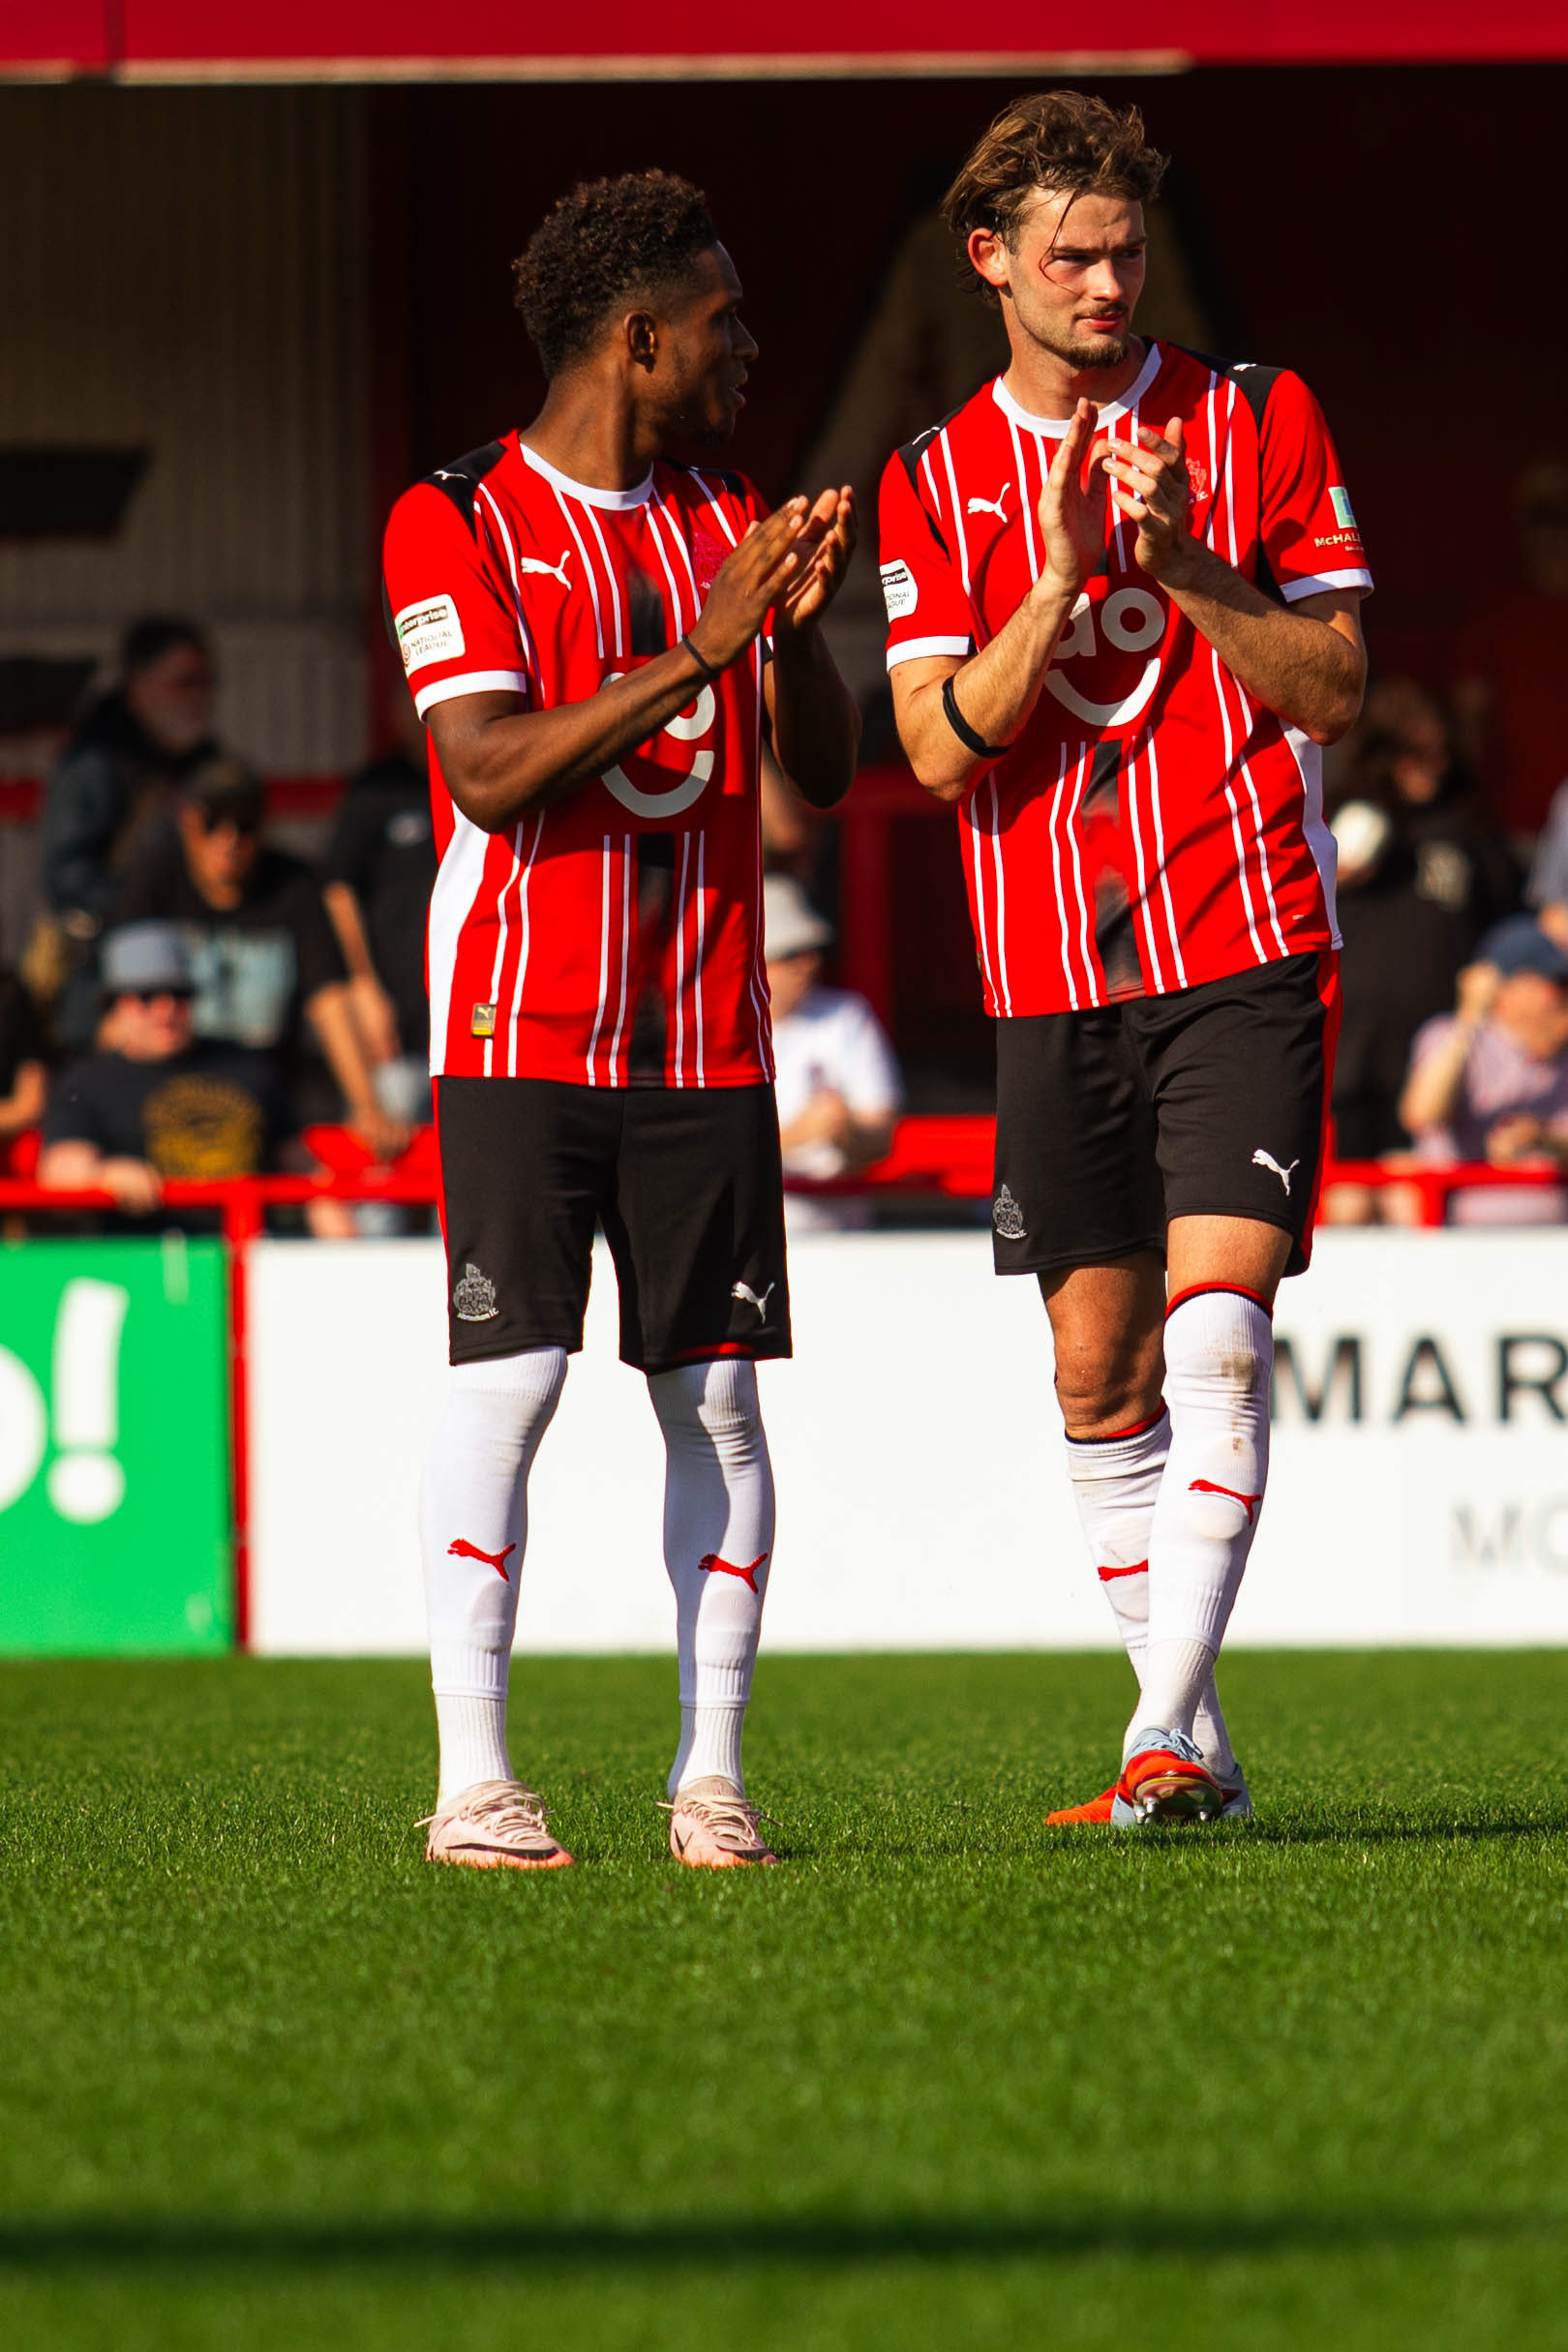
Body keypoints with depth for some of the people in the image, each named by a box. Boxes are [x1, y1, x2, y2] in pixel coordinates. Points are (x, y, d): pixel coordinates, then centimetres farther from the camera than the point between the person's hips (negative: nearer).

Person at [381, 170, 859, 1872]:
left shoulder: (723, 517, 13)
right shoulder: (455, 522, -4)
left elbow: (820, 774, 11)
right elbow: (491, 771, -15)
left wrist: (800, 626, -8)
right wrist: (695, 651, -20)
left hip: (707, 1036, 5)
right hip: (519, 1030, -5)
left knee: (717, 1397, 1)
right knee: (504, 1386, -10)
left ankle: (710, 1775, 5)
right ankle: (473, 1779, -8)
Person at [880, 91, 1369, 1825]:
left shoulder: (1257, 421, 3)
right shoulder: (935, 482, 7)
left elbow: (1331, 689, -1)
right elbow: (939, 743, -3)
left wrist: (1187, 562, -16)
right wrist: (1062, 582, -16)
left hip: (1245, 955, -3)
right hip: (1052, 981, 3)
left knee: (1216, 1328, -16)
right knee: (1099, 1372, 5)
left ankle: (1170, 1732, -21)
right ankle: (1190, 1742, 15)